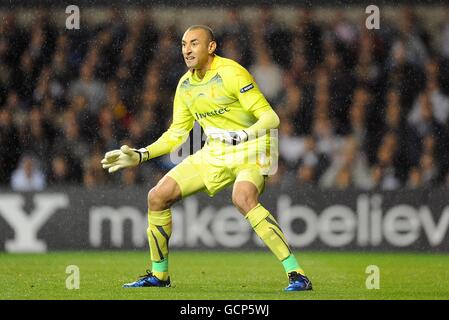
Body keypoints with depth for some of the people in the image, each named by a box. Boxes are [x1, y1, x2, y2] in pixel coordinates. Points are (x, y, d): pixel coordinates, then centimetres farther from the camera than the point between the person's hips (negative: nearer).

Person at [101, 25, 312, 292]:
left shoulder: (231, 73, -18)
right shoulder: (185, 85, 5)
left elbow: (271, 118, -22)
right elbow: (177, 134, 16)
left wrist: (244, 135, -40)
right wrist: (140, 156, 6)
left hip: (251, 151, -7)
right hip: (214, 154, 8)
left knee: (243, 198, -37)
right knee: (158, 197, 0)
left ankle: (297, 275, -36)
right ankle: (159, 275, 19)